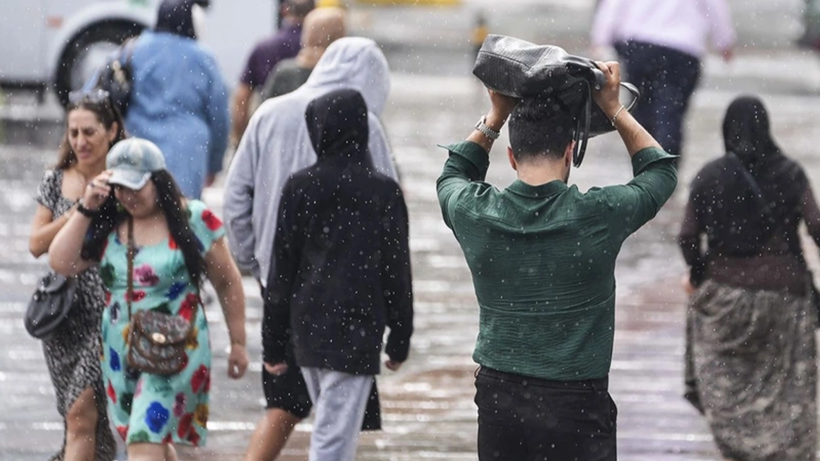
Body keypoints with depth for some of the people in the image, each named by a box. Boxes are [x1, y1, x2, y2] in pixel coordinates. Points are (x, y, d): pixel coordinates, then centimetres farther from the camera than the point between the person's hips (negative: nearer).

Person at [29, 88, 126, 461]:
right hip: (63, 313, 5)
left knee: (81, 413, -12)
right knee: (77, 415, 12)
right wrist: (79, 210, -10)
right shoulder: (56, 181, 7)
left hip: (109, 314, -5)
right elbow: (37, 244, 0)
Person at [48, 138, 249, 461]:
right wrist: (86, 209, -10)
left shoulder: (193, 220, -6)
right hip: (120, 351, 5)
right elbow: (61, 264, -4)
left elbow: (228, 283, 1)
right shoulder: (107, 224, 4)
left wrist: (238, 344, 3)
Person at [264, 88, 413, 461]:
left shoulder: (299, 187, 0)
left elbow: (281, 270, 2)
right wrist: (400, 340, 8)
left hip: (308, 328, 3)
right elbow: (397, 271, -1)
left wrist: (274, 343, 8)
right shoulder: (384, 192, -5)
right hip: (357, 332, -3)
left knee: (331, 427, 20)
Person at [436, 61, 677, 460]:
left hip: (499, 402, 4)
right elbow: (660, 172, 11)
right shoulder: (598, 217, -11)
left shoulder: (476, 215, -5)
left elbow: (453, 174, 23)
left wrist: (495, 117, 19)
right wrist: (614, 109, 14)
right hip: (575, 410, -4)